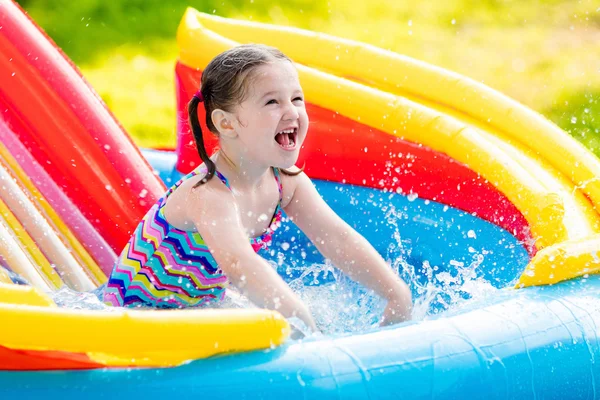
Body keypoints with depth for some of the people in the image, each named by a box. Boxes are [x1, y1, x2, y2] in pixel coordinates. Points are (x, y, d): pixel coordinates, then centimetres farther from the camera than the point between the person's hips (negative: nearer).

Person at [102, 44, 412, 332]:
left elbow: (338, 239, -9)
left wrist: (397, 294, -20)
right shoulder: (208, 195, -33)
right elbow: (239, 265, -48)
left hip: (203, 306, 7)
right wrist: (303, 323, -58)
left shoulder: (284, 179, -7)